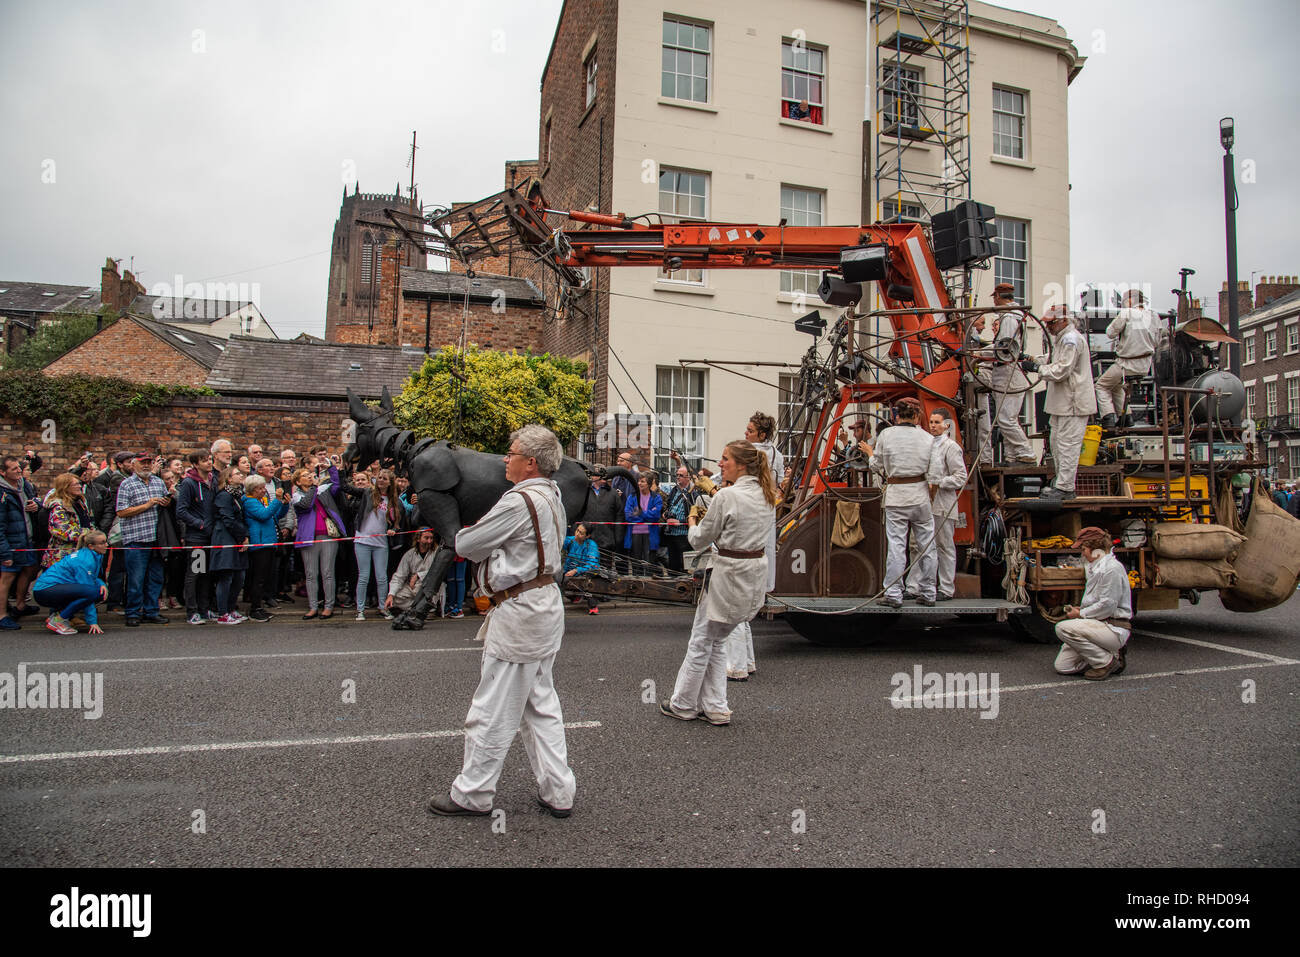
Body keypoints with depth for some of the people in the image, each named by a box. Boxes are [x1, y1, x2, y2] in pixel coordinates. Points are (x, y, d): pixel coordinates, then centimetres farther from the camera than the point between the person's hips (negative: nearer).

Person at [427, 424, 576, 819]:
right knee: (541, 704, 16)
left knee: (493, 710, 4)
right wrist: (487, 548, 2)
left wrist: (463, 538, 8)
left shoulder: (519, 501, -20)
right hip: (546, 601, 10)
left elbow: (465, 544, -13)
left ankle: (472, 794, 19)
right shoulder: (551, 495, 10)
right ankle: (558, 792, 22)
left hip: (519, 611, -10)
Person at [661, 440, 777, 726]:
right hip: (756, 572, 8)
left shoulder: (727, 496, -18)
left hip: (730, 575, -8)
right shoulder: (767, 495, 5)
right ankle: (714, 707, 22)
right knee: (717, 641, 19)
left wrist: (692, 521, 11)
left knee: (701, 642, 8)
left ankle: (683, 705, 22)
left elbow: (699, 540, -9)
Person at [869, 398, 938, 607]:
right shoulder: (927, 438, 1)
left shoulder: (886, 435, -3)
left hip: (896, 495, -1)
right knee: (926, 545, 10)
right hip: (920, 494, 1)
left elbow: (876, 466, 4)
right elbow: (933, 470, 3)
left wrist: (871, 454, 23)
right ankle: (927, 594, 18)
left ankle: (893, 594, 3)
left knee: (896, 545, 1)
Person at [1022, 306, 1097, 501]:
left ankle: (1065, 488, -4)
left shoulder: (1071, 339, -17)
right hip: (1062, 402, 11)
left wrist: (1036, 368, -15)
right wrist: (1036, 361, 4)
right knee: (1057, 444, 17)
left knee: (1067, 444, -8)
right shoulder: (1060, 338, 16)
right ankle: (1061, 483, 27)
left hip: (1073, 403, -11)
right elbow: (1055, 362, 22)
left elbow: (1061, 371, -22)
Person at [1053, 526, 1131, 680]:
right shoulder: (1094, 568, 18)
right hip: (1101, 625, 9)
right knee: (1062, 666, -1)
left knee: (1063, 627, -28)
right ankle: (1112, 656, 12)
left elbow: (1107, 606, -20)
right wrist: (1080, 610, 9)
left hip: (1114, 628, -9)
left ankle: (1106, 661, -12)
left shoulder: (1112, 568, -14)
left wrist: (1080, 614, -10)